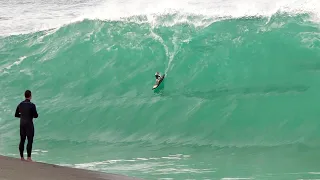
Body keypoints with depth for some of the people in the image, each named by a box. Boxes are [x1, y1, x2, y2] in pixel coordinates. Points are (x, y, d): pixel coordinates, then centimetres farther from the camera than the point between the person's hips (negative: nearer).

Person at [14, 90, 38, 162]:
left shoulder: (20, 104, 3)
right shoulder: (32, 105, -15)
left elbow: (16, 115, 9)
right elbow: (35, 116, -13)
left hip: (22, 124, 6)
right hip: (29, 124, -6)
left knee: (22, 140, 10)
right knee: (30, 140, 0)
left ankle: (22, 157, 15)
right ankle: (29, 157, -1)